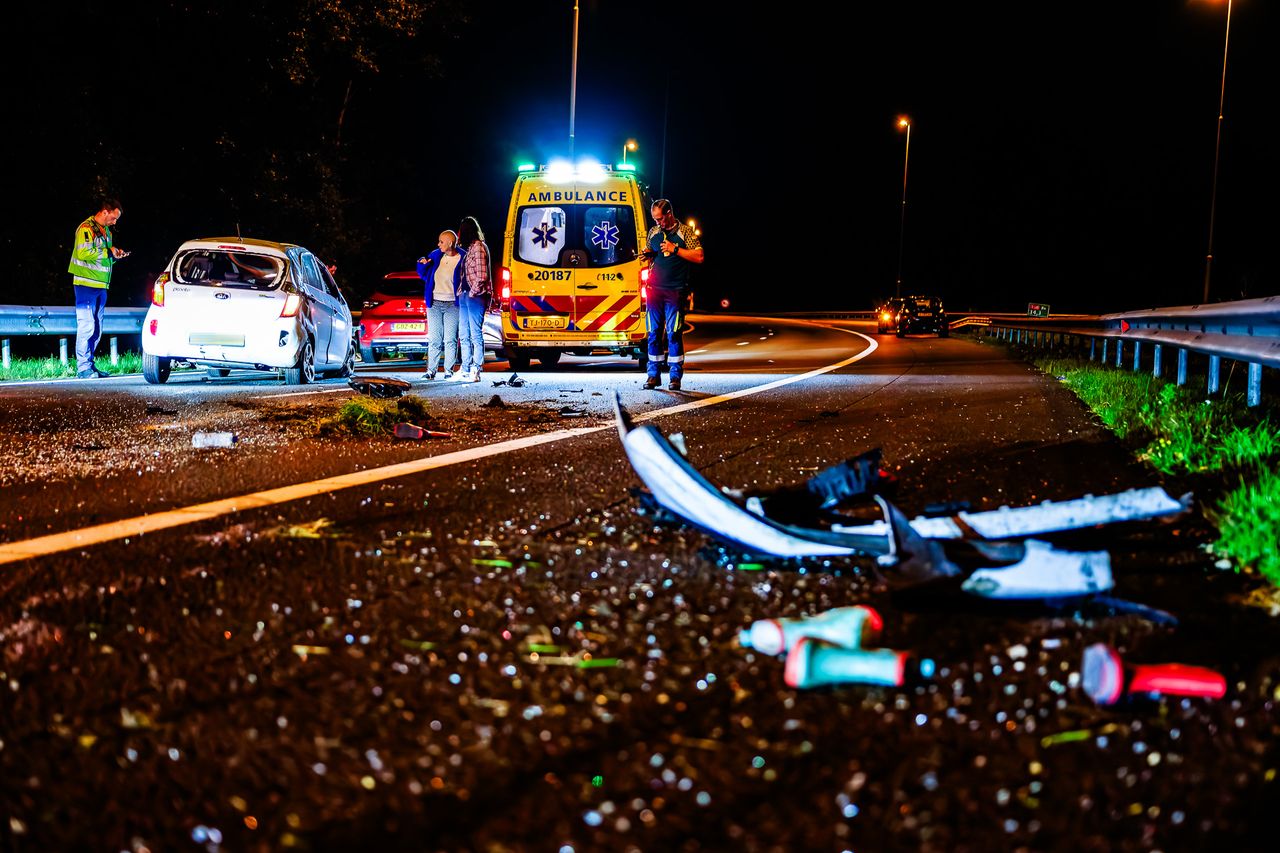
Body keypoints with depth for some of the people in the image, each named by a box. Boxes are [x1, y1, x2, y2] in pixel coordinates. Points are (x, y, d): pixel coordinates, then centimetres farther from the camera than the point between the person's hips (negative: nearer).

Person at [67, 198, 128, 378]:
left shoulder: (106, 231, 19)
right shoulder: (86, 228, -10)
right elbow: (83, 253, -22)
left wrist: (115, 256, 5)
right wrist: (107, 252, -15)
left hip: (101, 286, 9)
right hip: (86, 284, -9)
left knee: (97, 329, 10)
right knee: (86, 326, -10)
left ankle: (89, 364, 16)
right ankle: (83, 368, -8)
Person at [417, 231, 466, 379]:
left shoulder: (462, 259, -8)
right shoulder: (436, 255, 6)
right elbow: (423, 274, 16)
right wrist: (422, 264, -3)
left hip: (452, 305, -4)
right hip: (434, 303, 4)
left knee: (450, 339, 0)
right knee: (434, 339, 6)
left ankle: (449, 371, 6)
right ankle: (431, 370, 9)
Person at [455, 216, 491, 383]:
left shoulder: (478, 247, -10)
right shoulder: (469, 248, 17)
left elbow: (482, 276, -16)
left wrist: (472, 293, -11)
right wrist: (462, 292, 10)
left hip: (475, 296, -9)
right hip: (465, 296, 9)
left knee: (476, 334, -7)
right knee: (464, 335, 11)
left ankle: (475, 371, -6)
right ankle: (466, 370, 16)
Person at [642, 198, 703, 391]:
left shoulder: (685, 232, 1)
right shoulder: (653, 232, 15)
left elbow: (699, 257, -6)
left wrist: (675, 249, -12)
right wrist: (647, 256, 2)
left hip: (676, 291, -4)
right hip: (654, 288, 4)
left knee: (674, 333, -6)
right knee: (654, 332, 2)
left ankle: (675, 376, 0)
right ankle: (654, 374, 9)